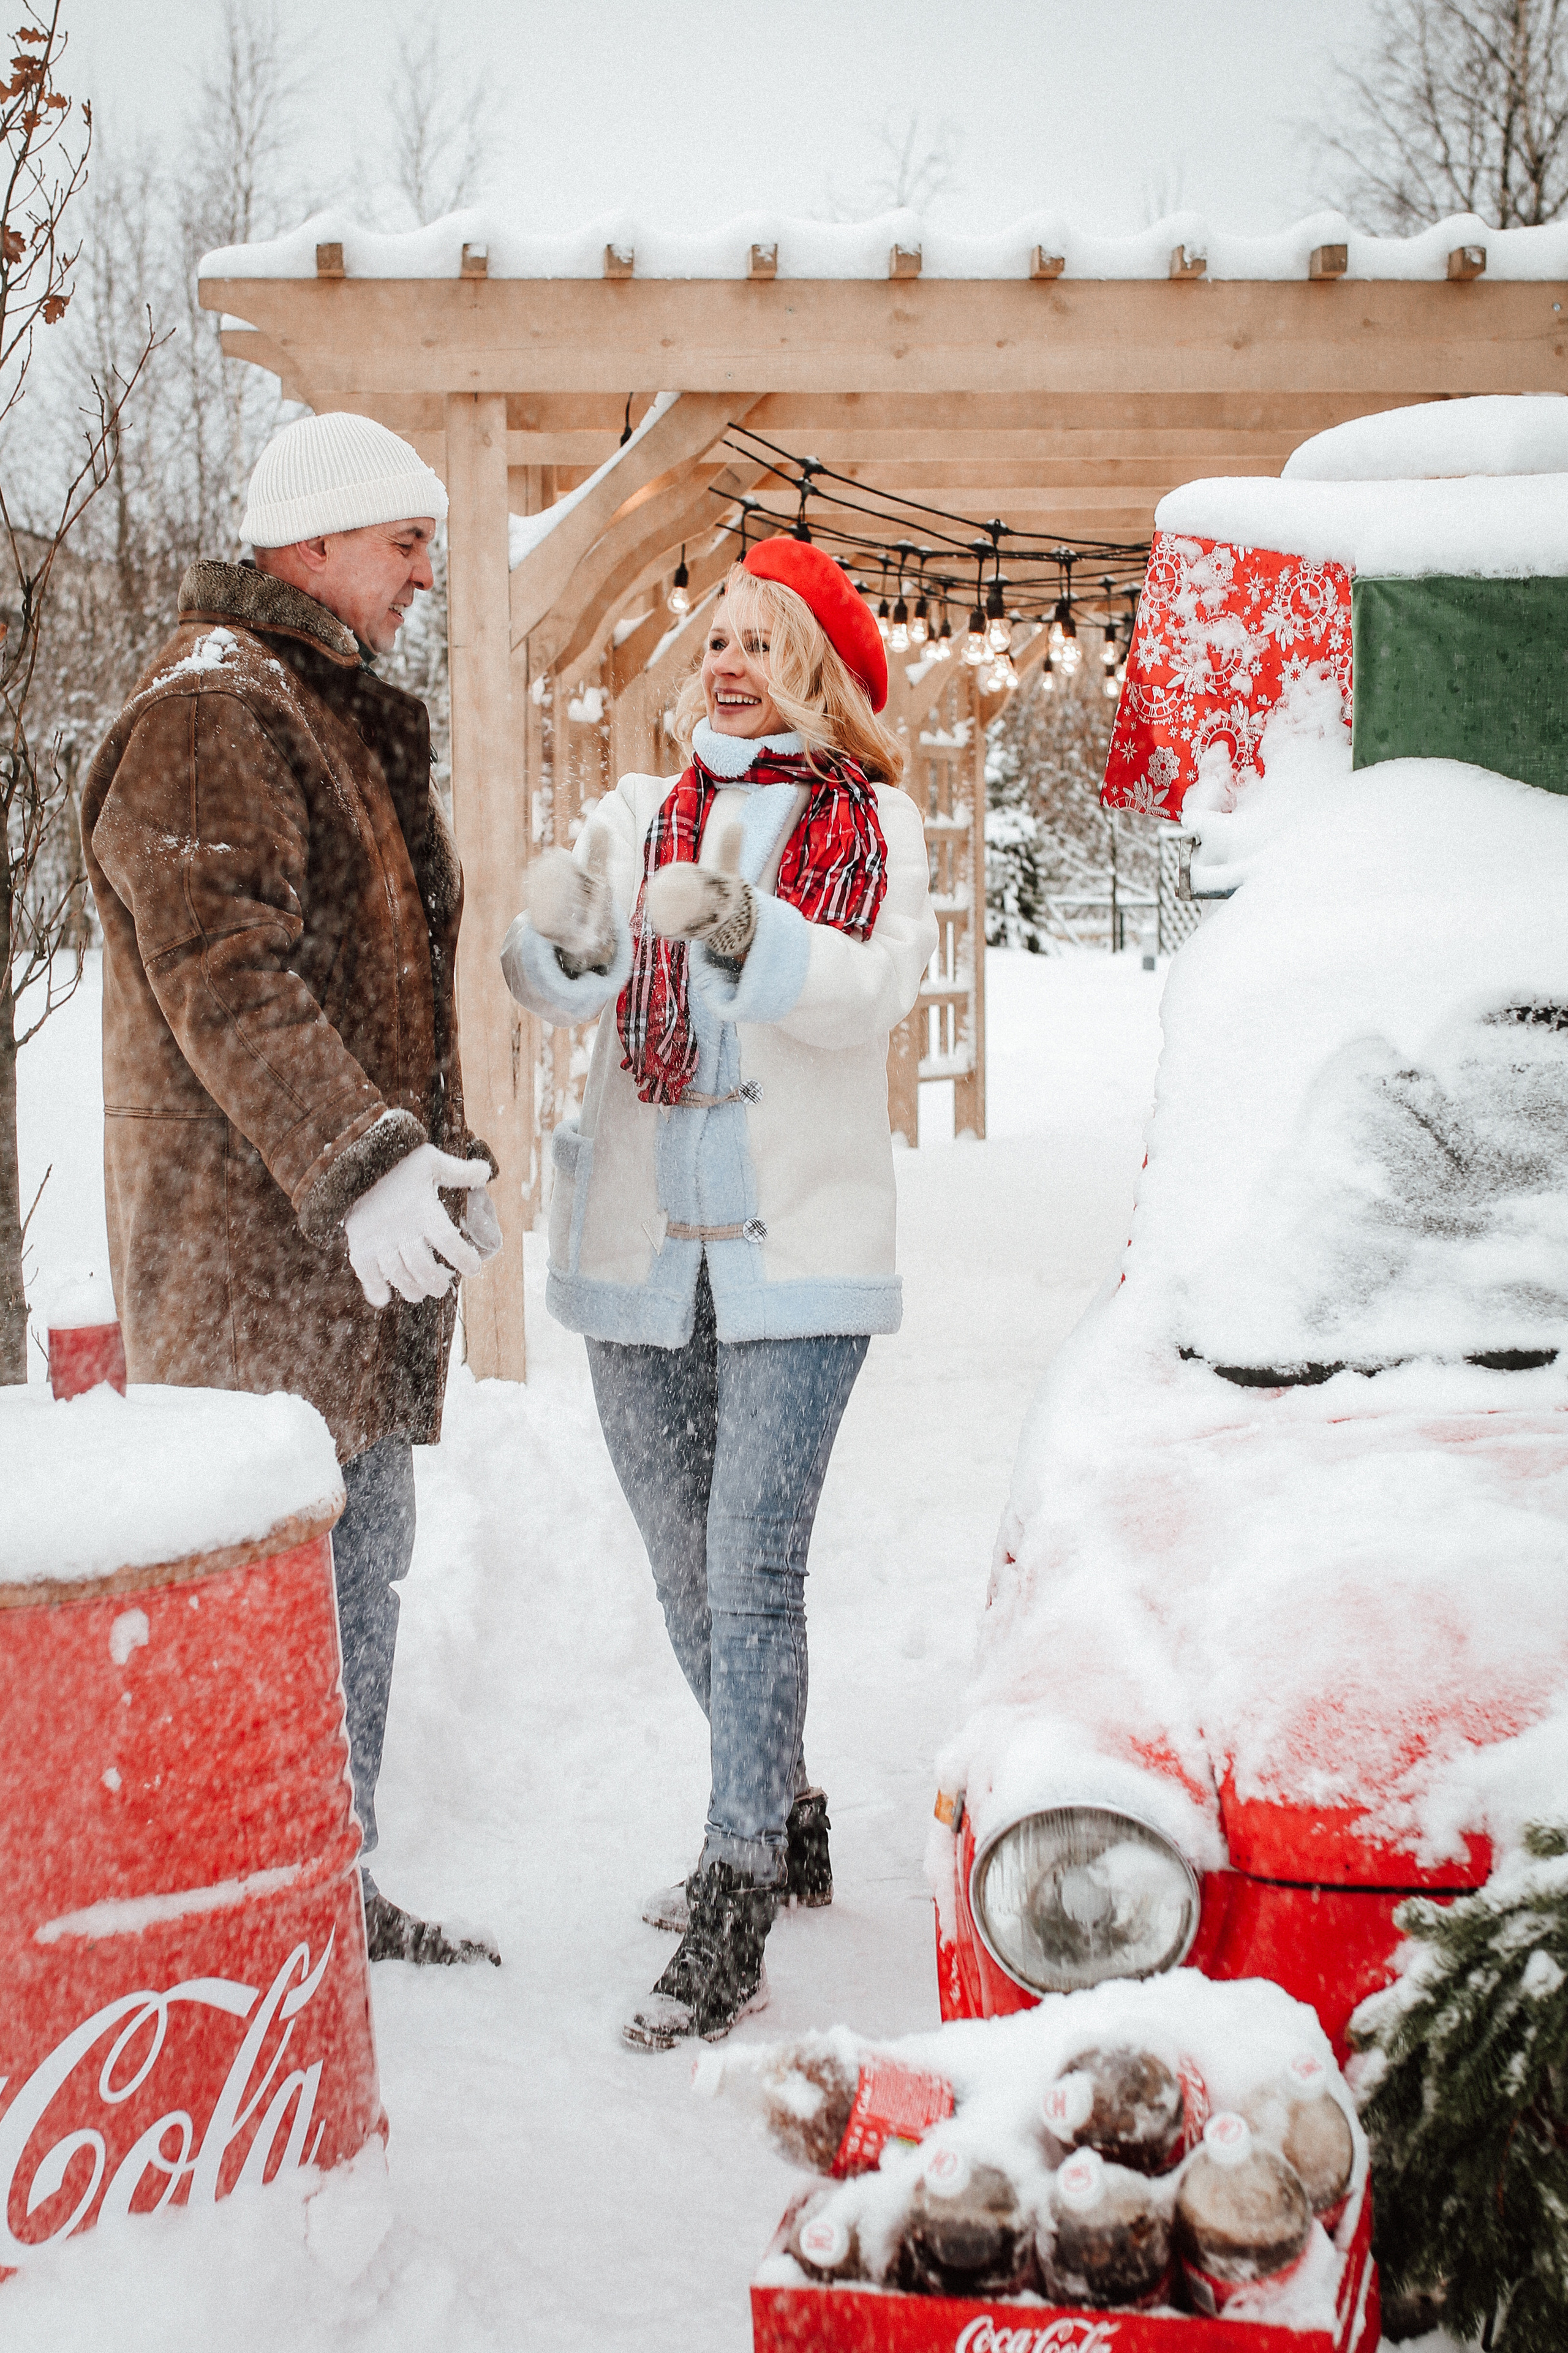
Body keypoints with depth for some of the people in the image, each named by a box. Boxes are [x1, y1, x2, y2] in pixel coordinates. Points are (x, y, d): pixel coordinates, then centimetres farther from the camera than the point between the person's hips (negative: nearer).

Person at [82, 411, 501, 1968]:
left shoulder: (343, 717, 22)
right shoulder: (209, 713, -11)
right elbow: (222, 974, -22)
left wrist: (440, 1157, 22)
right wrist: (361, 1160, -28)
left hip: (354, 1250, 10)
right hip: (251, 1246, -10)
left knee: (358, 1573, 15)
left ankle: (339, 1896, 27)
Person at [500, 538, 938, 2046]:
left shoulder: (876, 827, 4)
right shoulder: (640, 816, 10)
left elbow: (878, 989, -14)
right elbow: (563, 994, -5)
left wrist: (745, 930, -31)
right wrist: (556, 938, -28)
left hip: (798, 1245, -4)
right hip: (639, 1242, 4)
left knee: (751, 1570, -12)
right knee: (685, 1570, 12)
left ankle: (732, 1914, -10)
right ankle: (784, 1821, 32)